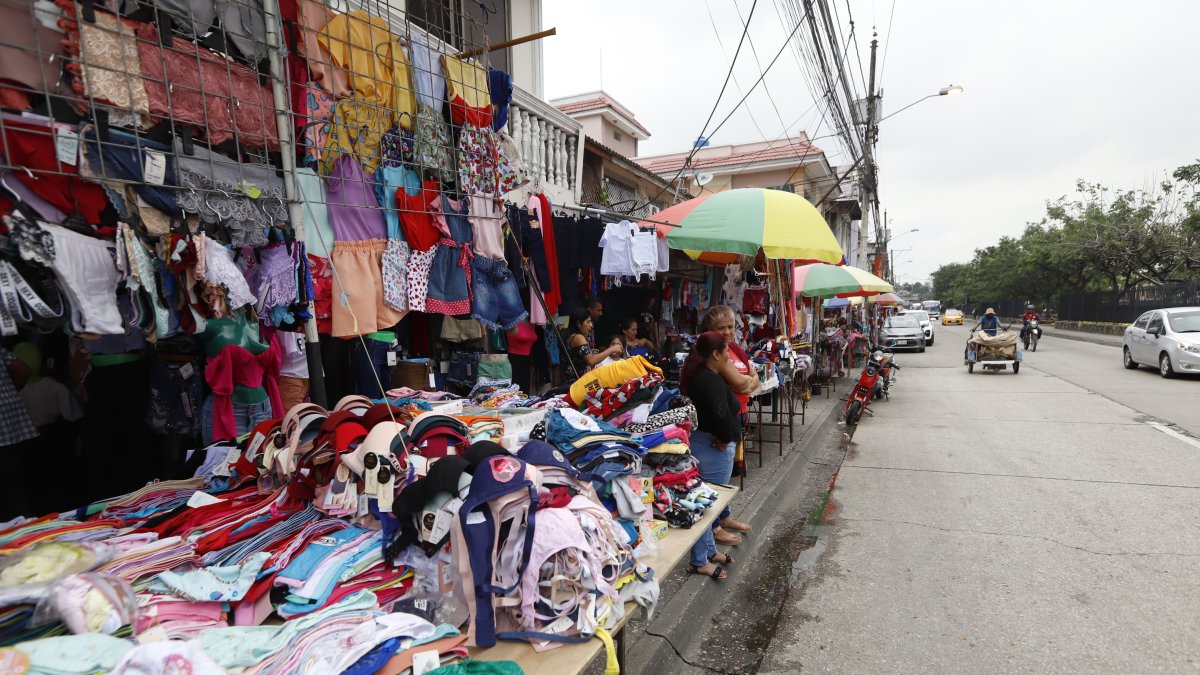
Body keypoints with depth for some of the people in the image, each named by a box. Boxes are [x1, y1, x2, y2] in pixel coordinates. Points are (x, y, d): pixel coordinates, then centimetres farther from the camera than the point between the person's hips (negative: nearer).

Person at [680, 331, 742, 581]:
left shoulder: (698, 375, 9)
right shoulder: (711, 381, -23)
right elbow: (720, 414, -36)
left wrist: (723, 436, -1)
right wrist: (724, 438, -19)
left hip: (700, 442, 11)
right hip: (713, 448, -11)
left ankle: (709, 550, 36)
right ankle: (699, 561, 13)